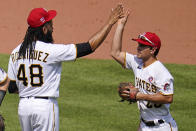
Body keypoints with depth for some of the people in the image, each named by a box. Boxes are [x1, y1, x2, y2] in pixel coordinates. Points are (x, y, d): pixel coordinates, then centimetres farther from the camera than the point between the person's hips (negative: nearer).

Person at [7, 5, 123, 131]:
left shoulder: (15, 53, 3)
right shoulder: (52, 50, -14)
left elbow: (11, 88, 6)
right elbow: (90, 46, -13)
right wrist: (110, 22, -6)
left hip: (23, 106, 6)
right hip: (45, 106, -6)